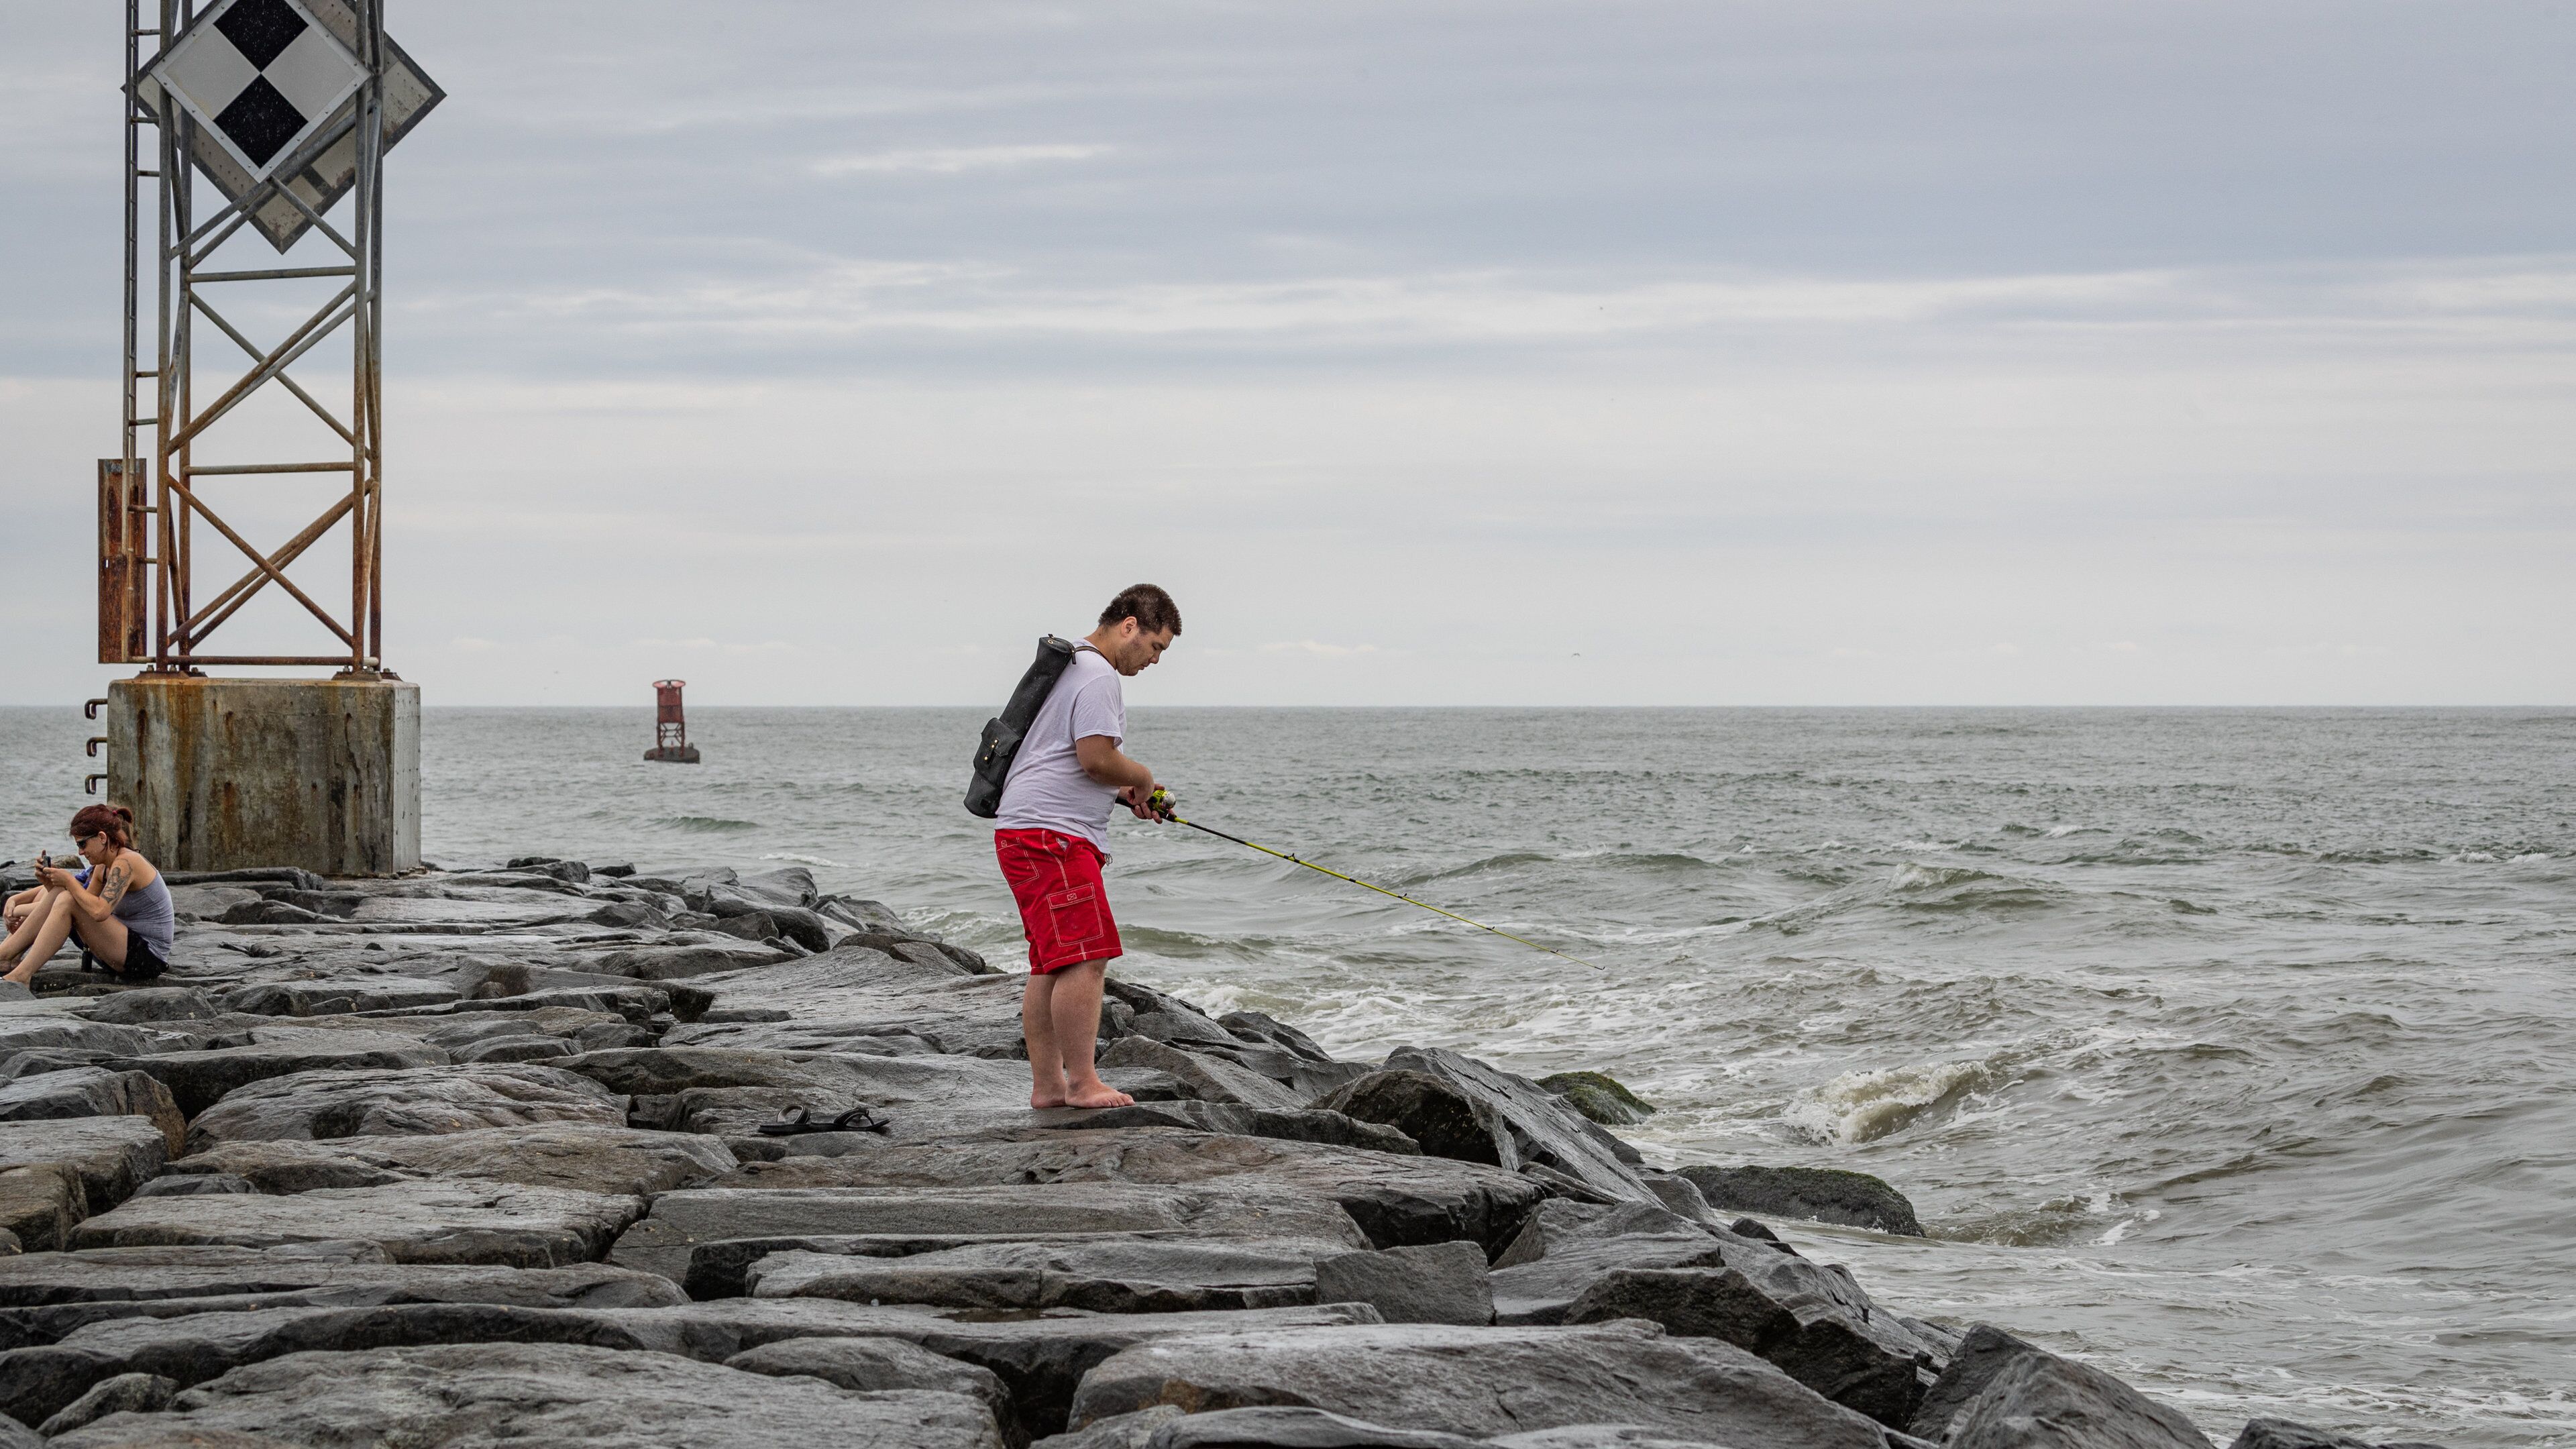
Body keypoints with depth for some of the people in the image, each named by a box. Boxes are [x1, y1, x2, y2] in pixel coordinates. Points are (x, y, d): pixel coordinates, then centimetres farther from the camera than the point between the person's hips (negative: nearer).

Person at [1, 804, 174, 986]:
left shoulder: (126, 863, -17)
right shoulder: (102, 869, 11)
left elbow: (99, 911, -29)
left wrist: (69, 881, -17)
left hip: (148, 957, -10)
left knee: (67, 901, -22)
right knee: (55, 894, 4)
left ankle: (20, 977, -22)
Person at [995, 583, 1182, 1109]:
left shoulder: (1069, 666, 24)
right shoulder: (1099, 677, -11)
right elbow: (1097, 757, -19)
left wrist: (1120, 794, 20)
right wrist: (1142, 779, -1)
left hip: (1027, 833, 11)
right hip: (1052, 834, -11)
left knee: (1051, 964, 10)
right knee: (1085, 958, -15)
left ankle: (1047, 1085, 11)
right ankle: (1081, 1083, -16)